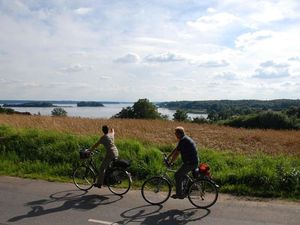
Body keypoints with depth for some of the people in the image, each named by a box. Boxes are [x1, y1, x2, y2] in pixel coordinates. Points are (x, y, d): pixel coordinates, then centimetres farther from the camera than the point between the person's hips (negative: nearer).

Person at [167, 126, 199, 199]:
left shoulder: (183, 141, -17)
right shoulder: (185, 139, 15)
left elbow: (176, 153, -16)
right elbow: (176, 149, 23)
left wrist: (171, 162, -4)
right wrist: (169, 156, 28)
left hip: (190, 163, -10)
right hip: (194, 162, 10)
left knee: (177, 175, -2)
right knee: (182, 175, 20)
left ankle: (179, 194, 5)